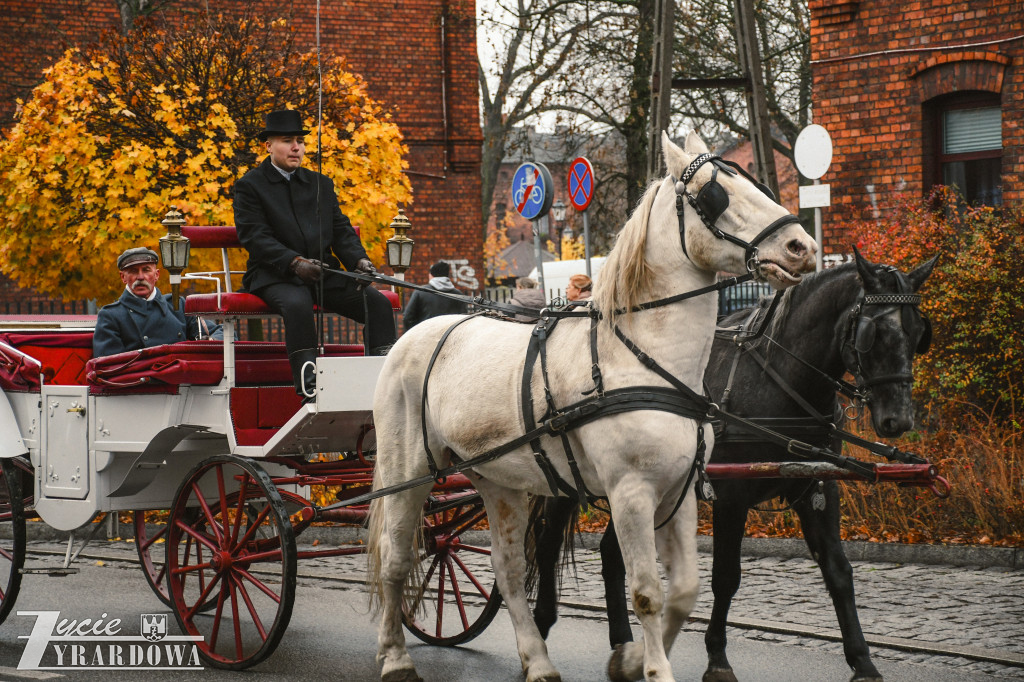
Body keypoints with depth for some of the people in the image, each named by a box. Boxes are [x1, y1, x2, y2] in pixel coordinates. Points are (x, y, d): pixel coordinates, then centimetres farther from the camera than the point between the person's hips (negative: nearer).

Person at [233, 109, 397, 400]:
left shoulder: (321, 184, 20)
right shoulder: (250, 185, 3)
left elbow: (341, 229, 14)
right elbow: (254, 236, -9)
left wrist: (359, 259, -8)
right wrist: (294, 262, -24)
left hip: (324, 273, 5)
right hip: (275, 275, -5)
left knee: (378, 302, -16)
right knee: (297, 303, -39)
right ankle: (309, 387, -42)